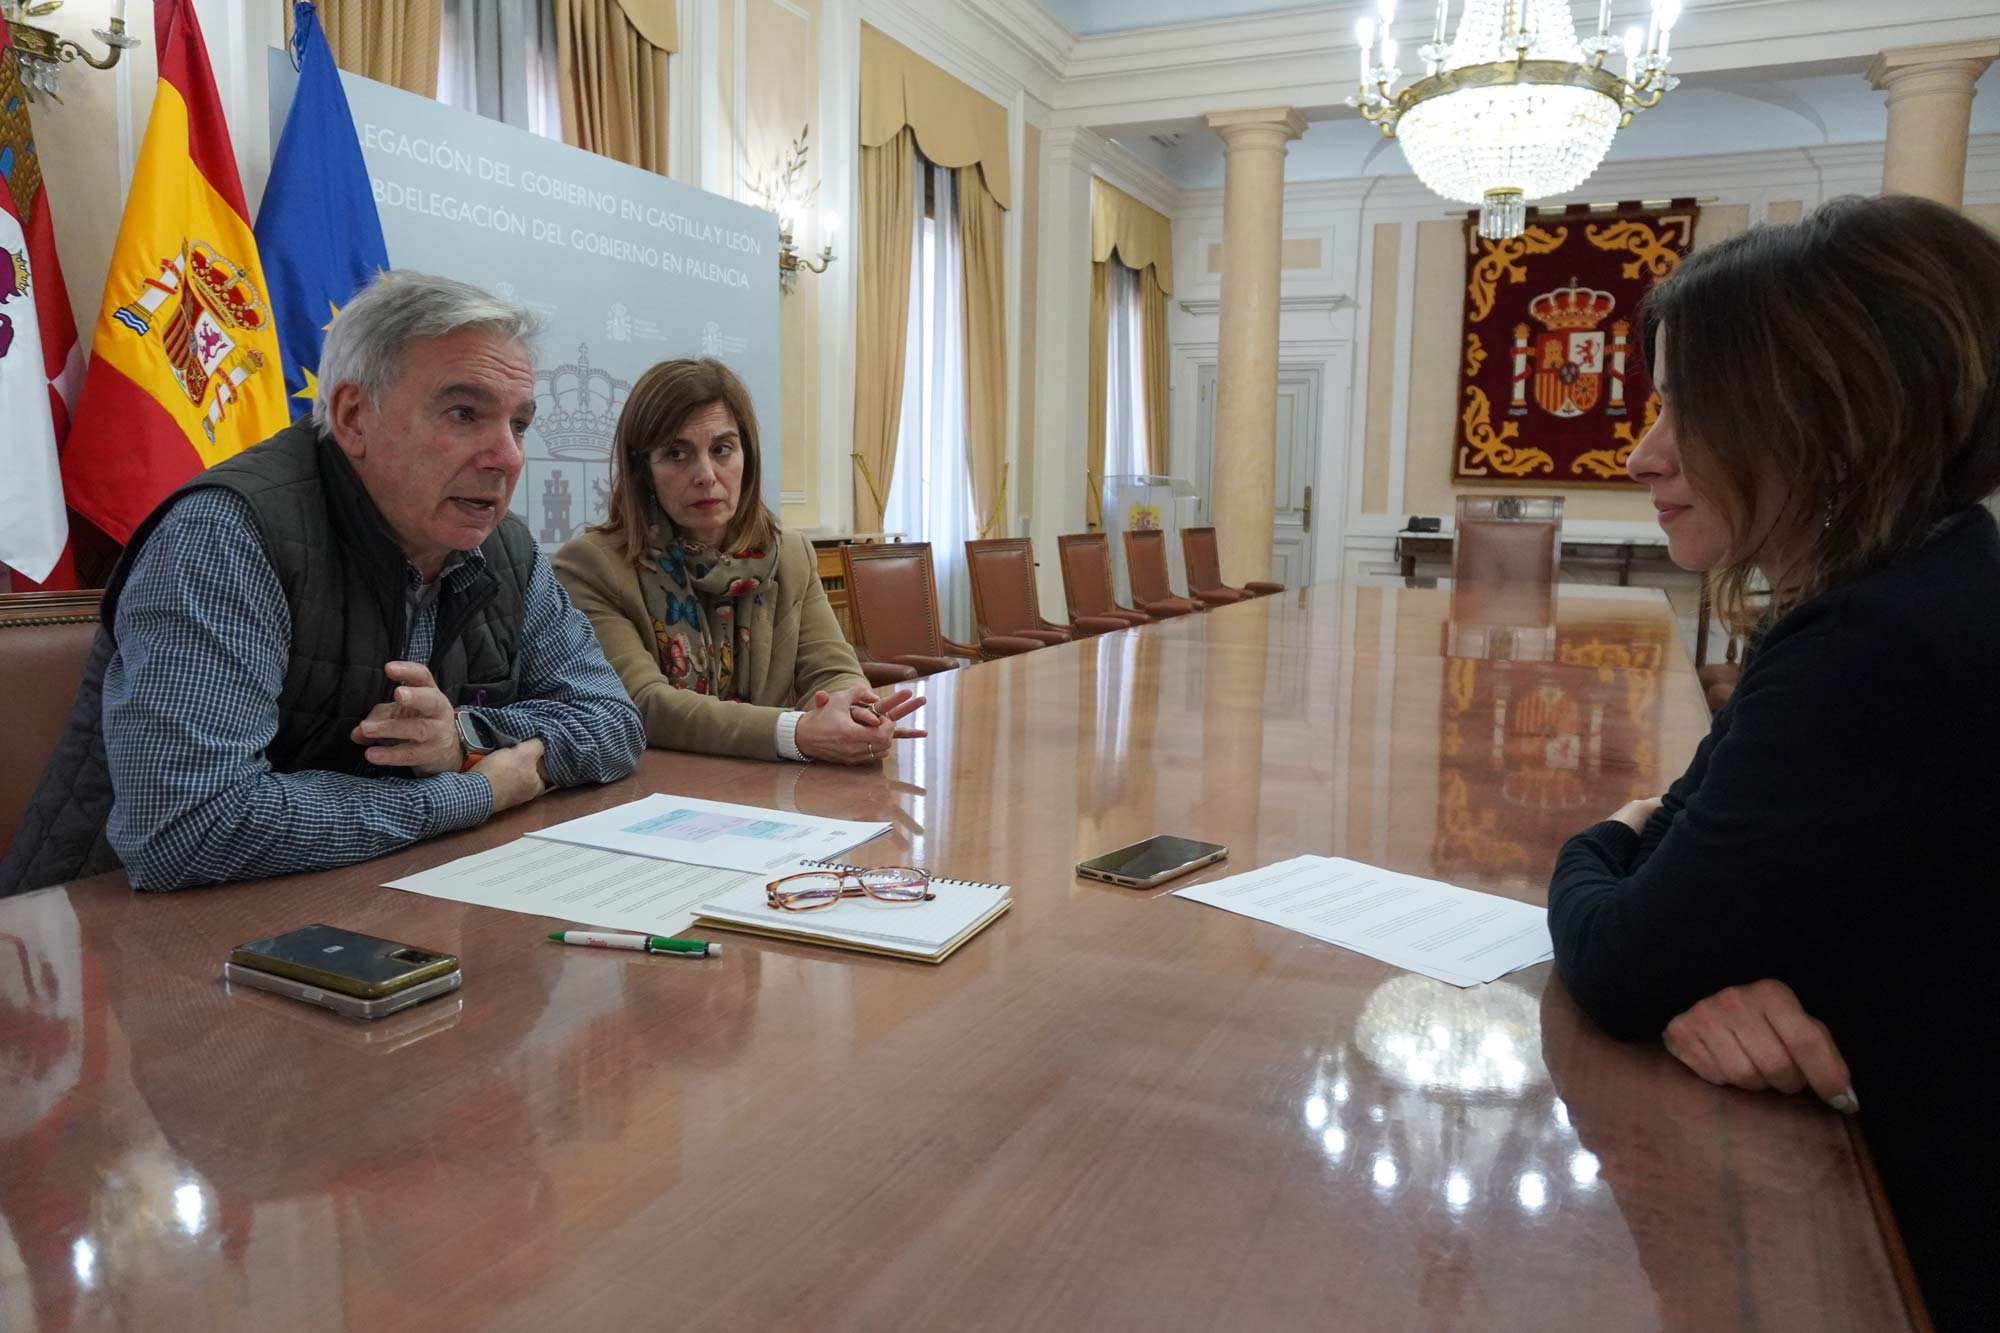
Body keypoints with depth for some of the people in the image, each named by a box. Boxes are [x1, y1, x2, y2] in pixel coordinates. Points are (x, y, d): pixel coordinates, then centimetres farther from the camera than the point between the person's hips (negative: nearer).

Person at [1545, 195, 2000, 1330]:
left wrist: (1595, 855, -1)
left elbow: (1619, 968, -24)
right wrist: (1697, 967, -18)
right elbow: (1689, 832, 4)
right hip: (1878, 1176, 8)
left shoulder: (1891, 651, -29)